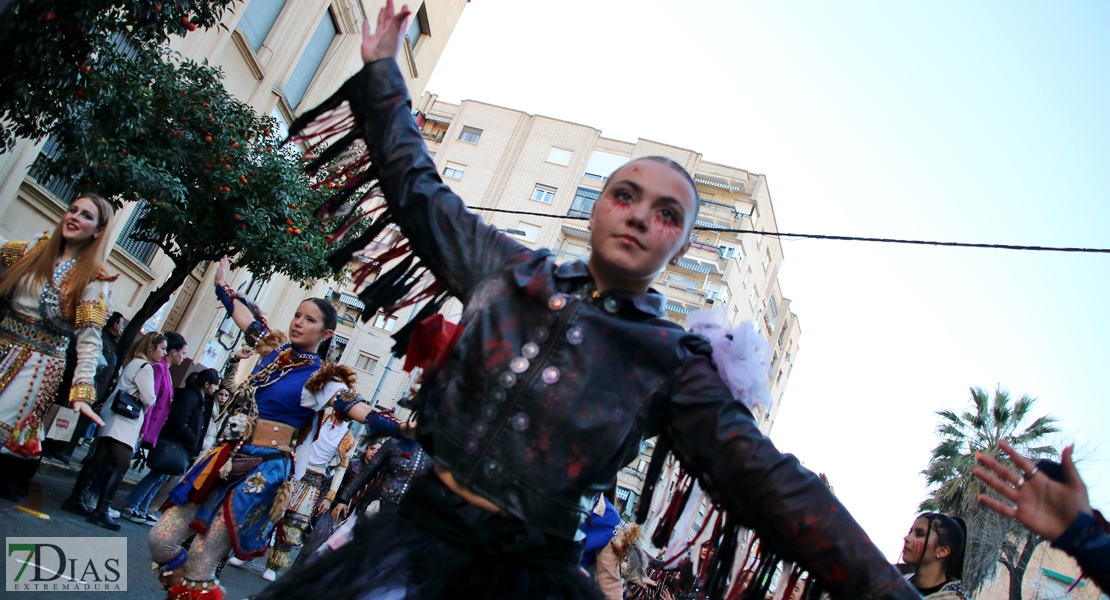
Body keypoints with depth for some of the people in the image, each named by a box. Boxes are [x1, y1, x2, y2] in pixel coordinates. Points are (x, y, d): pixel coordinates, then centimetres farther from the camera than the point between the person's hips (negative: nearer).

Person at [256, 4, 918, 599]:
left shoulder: (677, 366, 0)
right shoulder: (512, 268, 7)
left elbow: (766, 480, -7)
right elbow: (417, 188, 17)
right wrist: (383, 67, 21)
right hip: (425, 528, 1)